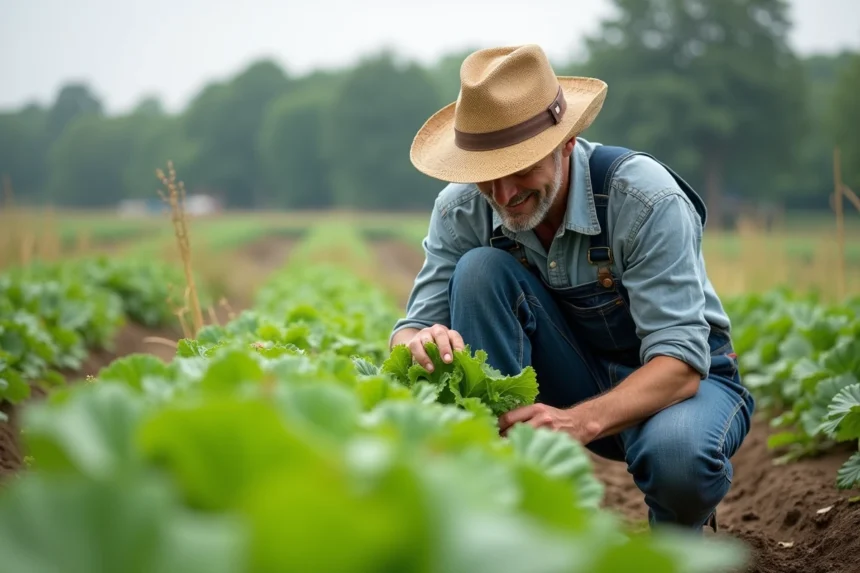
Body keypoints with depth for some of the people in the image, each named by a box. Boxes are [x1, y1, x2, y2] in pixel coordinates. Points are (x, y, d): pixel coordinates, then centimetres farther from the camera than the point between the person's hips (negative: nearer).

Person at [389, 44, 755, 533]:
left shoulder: (645, 198, -27)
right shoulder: (461, 211, -14)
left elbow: (680, 362, -32)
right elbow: (410, 331, -14)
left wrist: (582, 420, -49)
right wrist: (422, 345, -40)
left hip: (687, 378, -3)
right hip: (576, 378, 4)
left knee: (676, 454, -40)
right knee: (480, 269, -23)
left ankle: (680, 528, 0)